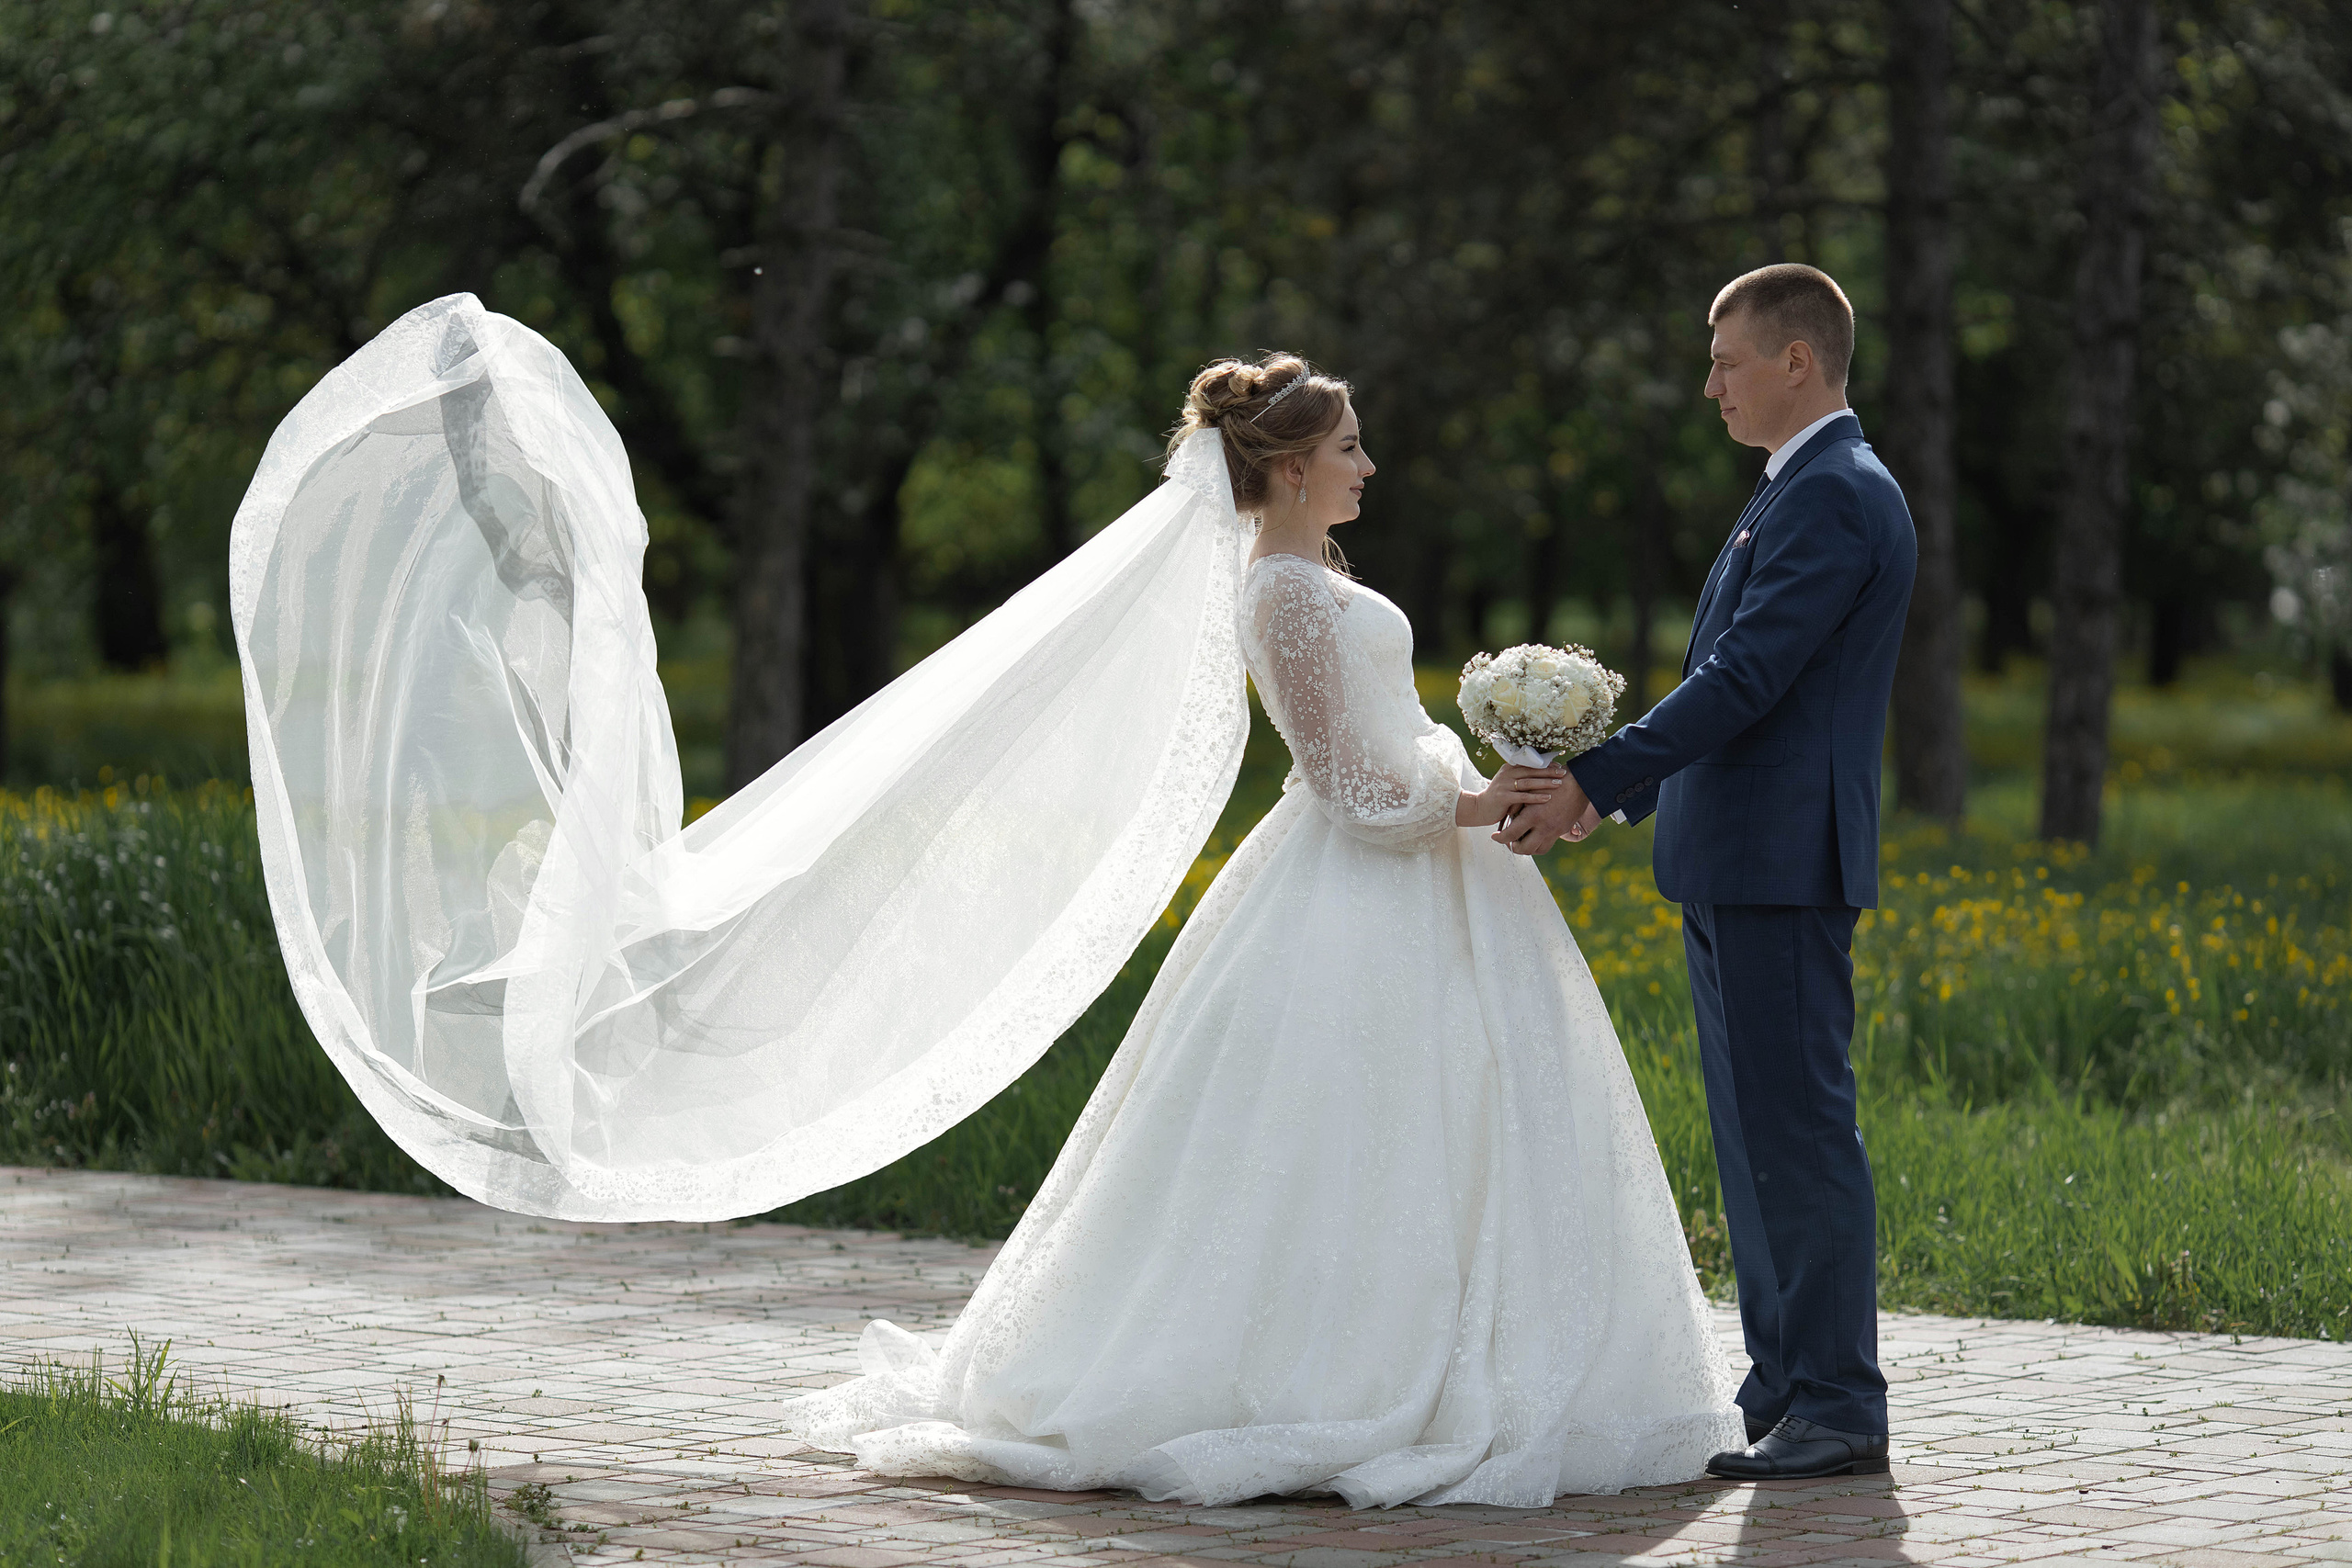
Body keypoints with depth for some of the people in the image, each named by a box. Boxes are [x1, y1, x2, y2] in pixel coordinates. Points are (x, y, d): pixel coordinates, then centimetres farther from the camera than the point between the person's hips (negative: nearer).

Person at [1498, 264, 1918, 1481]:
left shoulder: (1835, 497, -13)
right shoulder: (1802, 492, 20)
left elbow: (1744, 677, -20)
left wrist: (1592, 781, -20)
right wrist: (1614, 795, 18)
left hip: (1783, 865, -11)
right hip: (1735, 866, 11)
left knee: (1800, 1129, -8)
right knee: (1756, 1137, 12)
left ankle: (1839, 1411, -5)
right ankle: (1786, 1394, 18)